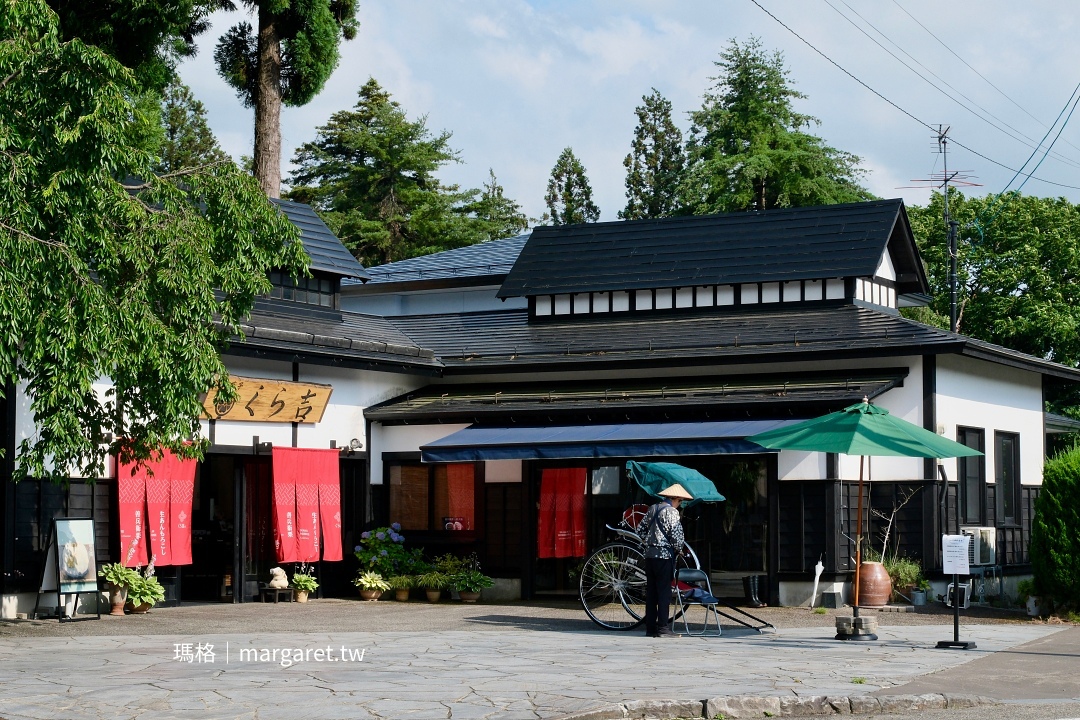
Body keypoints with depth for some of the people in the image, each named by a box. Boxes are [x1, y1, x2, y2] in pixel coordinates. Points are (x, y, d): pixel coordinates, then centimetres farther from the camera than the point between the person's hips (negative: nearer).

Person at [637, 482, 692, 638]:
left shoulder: (653, 509, 13)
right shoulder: (671, 512, -10)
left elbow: (641, 529, 18)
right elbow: (676, 535, -16)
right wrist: (679, 550, 1)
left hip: (650, 554, 7)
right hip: (664, 555, -7)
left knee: (651, 591, 9)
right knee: (664, 592, -4)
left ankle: (650, 627, 11)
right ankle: (663, 628, -6)